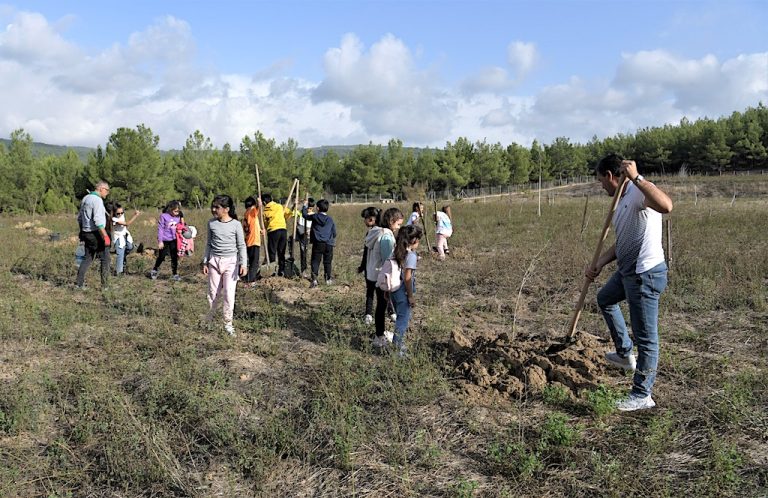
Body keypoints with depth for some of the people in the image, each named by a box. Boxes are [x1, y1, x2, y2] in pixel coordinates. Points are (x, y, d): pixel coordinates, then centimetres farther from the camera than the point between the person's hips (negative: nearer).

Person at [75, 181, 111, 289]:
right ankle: (104, 285, 2)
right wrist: (105, 236, -24)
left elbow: (79, 217, 21)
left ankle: (79, 282, 10)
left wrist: (81, 231, 29)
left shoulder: (85, 198, 14)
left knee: (88, 258, 15)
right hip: (96, 234, -9)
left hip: (86, 233, 9)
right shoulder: (97, 200, -16)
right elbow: (98, 220, -24)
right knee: (105, 259, 1)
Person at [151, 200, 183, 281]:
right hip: (164, 240, -4)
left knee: (174, 257, 5)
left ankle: (175, 274, 12)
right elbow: (160, 229, -9)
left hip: (174, 240, 4)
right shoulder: (164, 216, -11)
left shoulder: (178, 217, 2)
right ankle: (154, 270, 31)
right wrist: (160, 241, -10)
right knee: (161, 257, 7)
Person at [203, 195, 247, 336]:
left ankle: (228, 324, 6)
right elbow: (209, 244, 11)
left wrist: (243, 264, -12)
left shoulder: (236, 225, -6)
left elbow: (241, 246, -3)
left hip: (231, 262, -3)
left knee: (229, 294, -6)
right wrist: (205, 262, 11)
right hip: (214, 261, 3)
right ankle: (209, 320, 28)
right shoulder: (212, 223, 2)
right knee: (213, 293, 9)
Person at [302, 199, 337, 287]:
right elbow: (334, 232, 11)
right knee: (327, 262, 12)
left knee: (315, 261, 1)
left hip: (317, 243, -2)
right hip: (328, 244, 2)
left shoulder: (315, 217, 0)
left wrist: (305, 206, 32)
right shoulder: (330, 219, 5)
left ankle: (314, 279, -9)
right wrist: (333, 241, 30)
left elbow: (305, 215, 16)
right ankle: (328, 279, 20)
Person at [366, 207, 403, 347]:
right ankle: (379, 338, 13)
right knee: (382, 305, 2)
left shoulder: (377, 232, 8)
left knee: (381, 304, 20)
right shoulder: (387, 237, -21)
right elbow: (387, 261, -21)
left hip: (374, 274, 9)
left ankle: (381, 333, 33)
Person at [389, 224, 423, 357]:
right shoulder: (411, 255, -18)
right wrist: (411, 296, -13)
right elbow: (407, 278, -20)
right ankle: (398, 349, 8)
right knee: (403, 320, 4)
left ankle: (400, 344, 33)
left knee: (400, 318, 22)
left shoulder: (396, 252, 4)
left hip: (394, 290, 8)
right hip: (403, 292, -7)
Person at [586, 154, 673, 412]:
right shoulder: (622, 199, 14)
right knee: (605, 299, 33)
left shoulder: (639, 190, -18)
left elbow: (666, 206, -41)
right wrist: (599, 263, 10)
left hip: (645, 274, -11)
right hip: (627, 271, 11)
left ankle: (642, 396, 12)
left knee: (646, 336, 0)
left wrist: (636, 178, -40)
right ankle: (625, 354, 42)